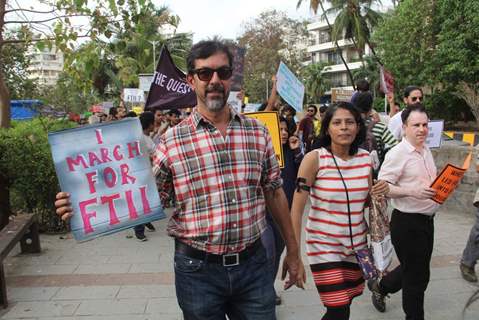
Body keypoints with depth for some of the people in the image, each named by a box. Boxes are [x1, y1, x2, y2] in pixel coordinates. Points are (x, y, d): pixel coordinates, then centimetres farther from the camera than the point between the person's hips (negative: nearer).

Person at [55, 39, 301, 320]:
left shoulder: (257, 132, 1)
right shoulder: (173, 141, -7)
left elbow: (275, 193, 7)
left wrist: (293, 250, 12)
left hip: (253, 265, 2)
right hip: (198, 268, -1)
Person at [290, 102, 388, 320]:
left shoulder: (365, 158, 1)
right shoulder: (314, 158, -13)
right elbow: (297, 210, -13)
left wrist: (378, 194, -8)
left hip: (357, 244, 5)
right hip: (324, 246, -4)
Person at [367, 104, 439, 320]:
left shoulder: (426, 150, 10)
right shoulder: (397, 153, -17)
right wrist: (412, 191, -29)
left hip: (427, 220, 8)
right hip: (406, 223, -8)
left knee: (416, 269, 22)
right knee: (417, 277, 5)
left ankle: (380, 286, 44)